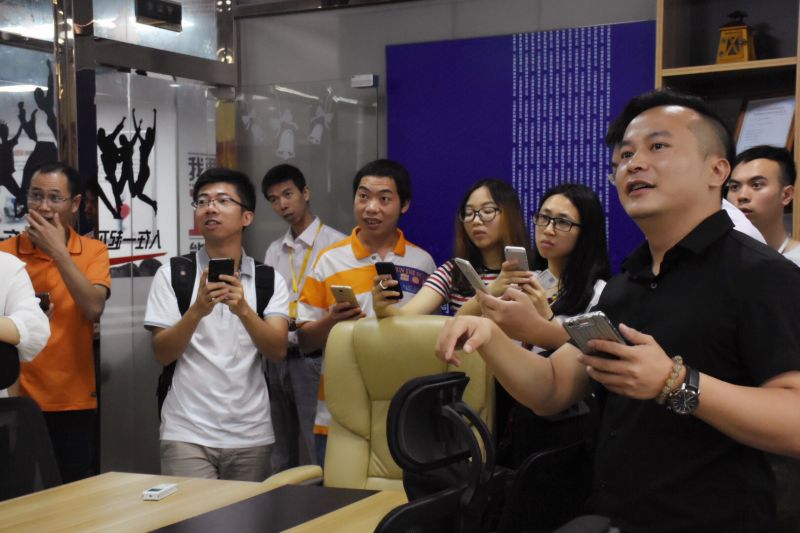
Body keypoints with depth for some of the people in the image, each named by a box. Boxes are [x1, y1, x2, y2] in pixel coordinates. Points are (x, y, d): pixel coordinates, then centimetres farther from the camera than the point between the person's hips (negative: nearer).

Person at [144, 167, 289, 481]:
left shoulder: (269, 279, 4)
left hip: (251, 435, 2)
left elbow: (278, 350, -9)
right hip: (187, 434, -2)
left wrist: (243, 309, -26)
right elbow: (162, 354, -5)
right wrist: (197, 310, -22)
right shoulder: (171, 275, 1)